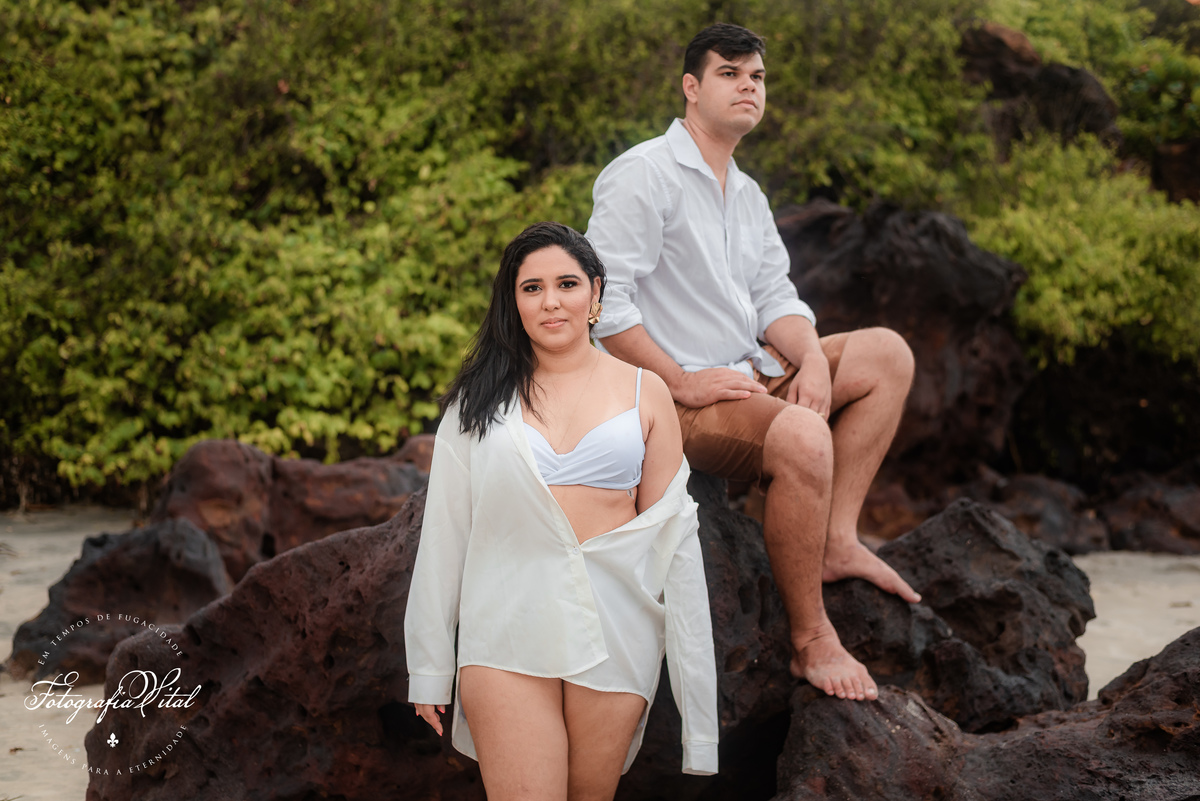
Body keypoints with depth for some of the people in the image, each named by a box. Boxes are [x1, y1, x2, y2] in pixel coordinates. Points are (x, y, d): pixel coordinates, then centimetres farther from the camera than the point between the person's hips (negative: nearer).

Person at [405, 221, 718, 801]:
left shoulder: (644, 393, 8)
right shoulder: (479, 399, 7)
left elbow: (670, 535, 8)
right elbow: (444, 530, 7)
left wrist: (690, 662, 3)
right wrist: (429, 668, 5)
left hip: (613, 631, 1)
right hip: (508, 628, -1)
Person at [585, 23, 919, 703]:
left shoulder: (748, 196, 18)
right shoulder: (643, 175, -12)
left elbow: (774, 298, 13)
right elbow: (601, 299, -20)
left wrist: (812, 357, -9)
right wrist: (681, 384, -22)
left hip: (748, 374, 10)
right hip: (671, 399, -10)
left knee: (887, 353, 5)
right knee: (801, 435, -35)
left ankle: (837, 541, -4)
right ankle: (811, 642, -23)